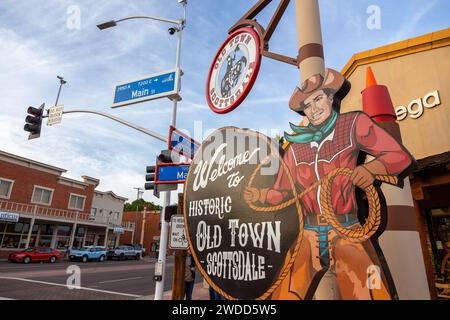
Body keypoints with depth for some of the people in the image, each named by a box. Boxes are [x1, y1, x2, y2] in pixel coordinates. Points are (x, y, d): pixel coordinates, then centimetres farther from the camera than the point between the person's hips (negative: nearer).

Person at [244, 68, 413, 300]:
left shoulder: (353, 124, 2)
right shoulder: (296, 146, 7)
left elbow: (400, 156, 0)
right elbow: (282, 193, 9)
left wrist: (371, 168, -20)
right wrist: (260, 195, -11)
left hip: (347, 234, -1)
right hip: (307, 236, 2)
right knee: (284, 296, -1)